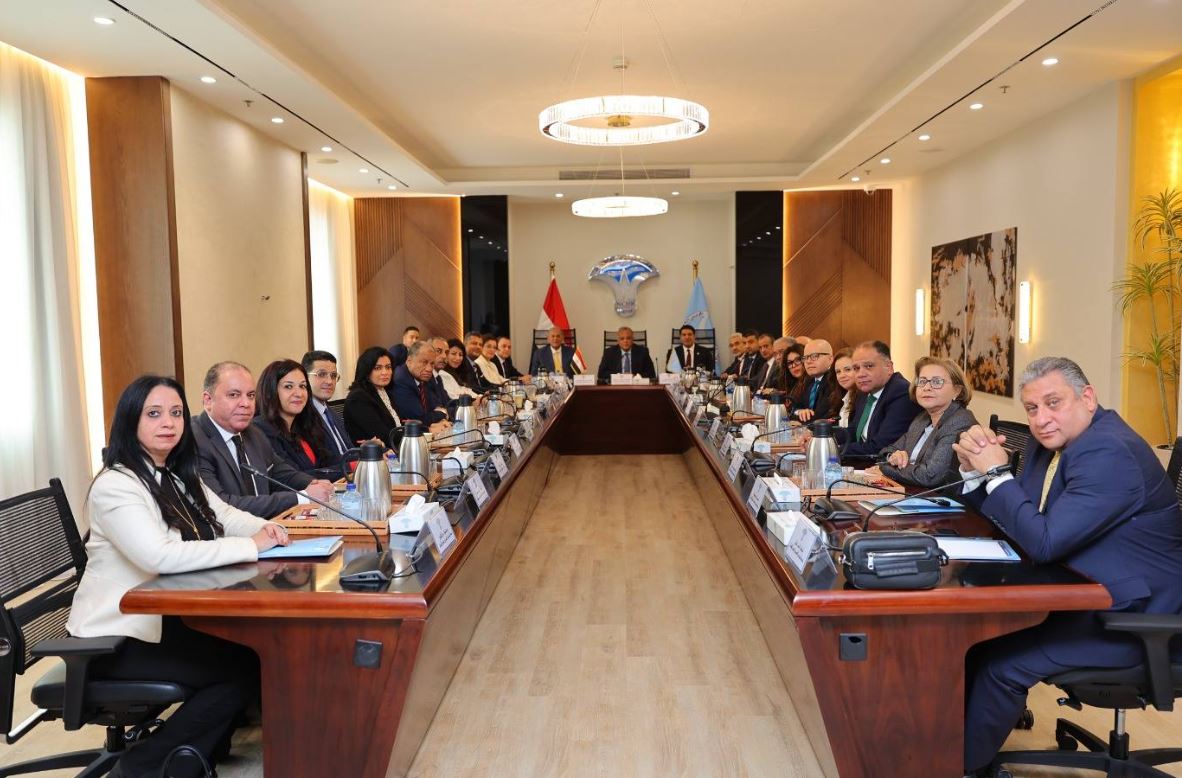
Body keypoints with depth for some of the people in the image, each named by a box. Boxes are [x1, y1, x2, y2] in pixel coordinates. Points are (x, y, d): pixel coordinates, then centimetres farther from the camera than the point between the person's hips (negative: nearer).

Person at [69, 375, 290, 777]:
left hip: (166, 619, 8)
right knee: (245, 668, -17)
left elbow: (226, 516, 12)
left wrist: (265, 528, -12)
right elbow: (160, 555, -33)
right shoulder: (116, 485, -20)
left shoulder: (179, 477, 10)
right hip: (117, 637, -8)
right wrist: (250, 545, -31)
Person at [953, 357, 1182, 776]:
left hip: (1132, 616, -9)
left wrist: (997, 472, -21)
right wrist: (975, 466, -9)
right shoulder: (1050, 440, 4)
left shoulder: (1109, 453, -25)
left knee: (1003, 662, -17)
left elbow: (1043, 542, -30)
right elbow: (1003, 516, 10)